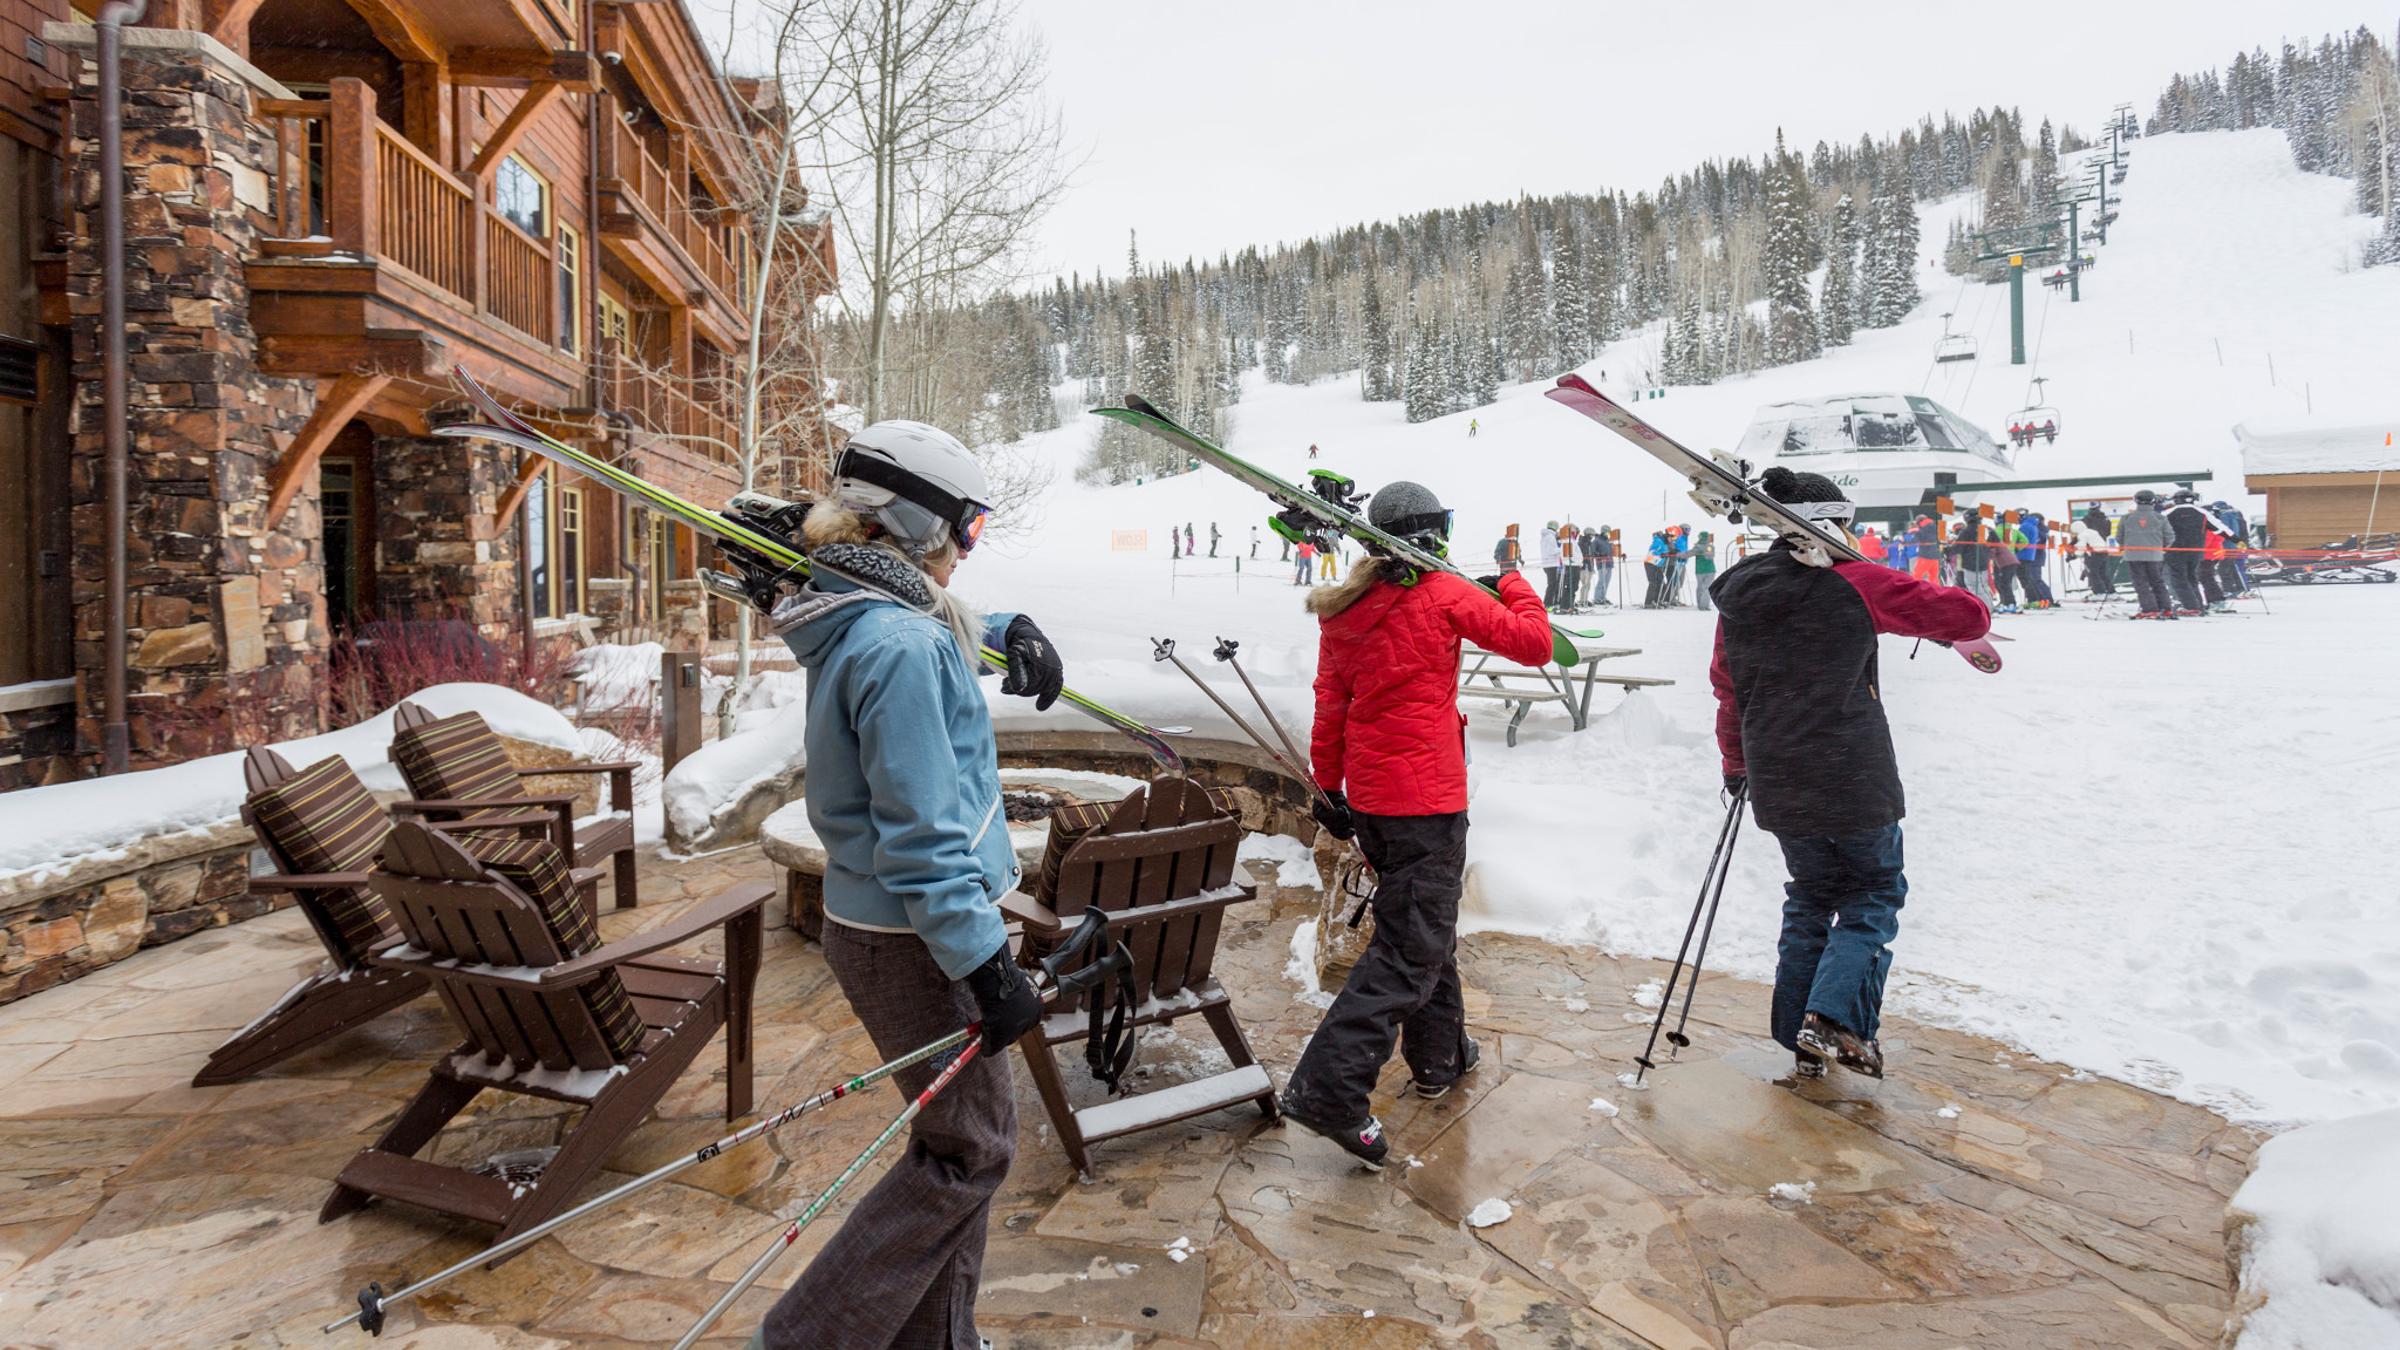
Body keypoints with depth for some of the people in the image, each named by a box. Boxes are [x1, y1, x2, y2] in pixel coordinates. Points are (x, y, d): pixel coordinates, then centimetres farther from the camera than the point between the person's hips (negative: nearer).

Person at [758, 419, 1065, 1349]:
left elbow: (951, 632, 32)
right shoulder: (902, 645, -23)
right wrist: (986, 965, -22)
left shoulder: (862, 617, 7)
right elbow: (921, 835, -26)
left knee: (965, 1133, 20)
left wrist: (1013, 631, 11)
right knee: (970, 1151, 5)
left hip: (875, 918, 10)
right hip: (913, 936, -10)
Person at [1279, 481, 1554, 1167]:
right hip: (1427, 800, -7)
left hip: (1368, 797, 7)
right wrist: (1512, 585, 11)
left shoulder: (1344, 610, 5)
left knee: (1422, 921, 23)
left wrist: (1330, 787, 15)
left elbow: (1329, 706, 7)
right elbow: (1535, 645, -6)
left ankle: (1439, 1054, 38)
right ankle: (1328, 1088, -12)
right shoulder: (1445, 595, -10)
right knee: (1411, 946, -4)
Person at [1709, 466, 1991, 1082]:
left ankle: (1801, 1040, 22)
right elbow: (1967, 615, -10)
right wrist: (1964, 632, 15)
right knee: (1874, 894, 15)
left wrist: (1736, 767, 26)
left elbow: (1727, 692, 14)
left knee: (1810, 896, 21)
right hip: (1853, 783, -5)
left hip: (1777, 788, 5)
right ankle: (1836, 1016, -1)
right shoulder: (1855, 584, -10)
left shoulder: (1738, 598, 6)